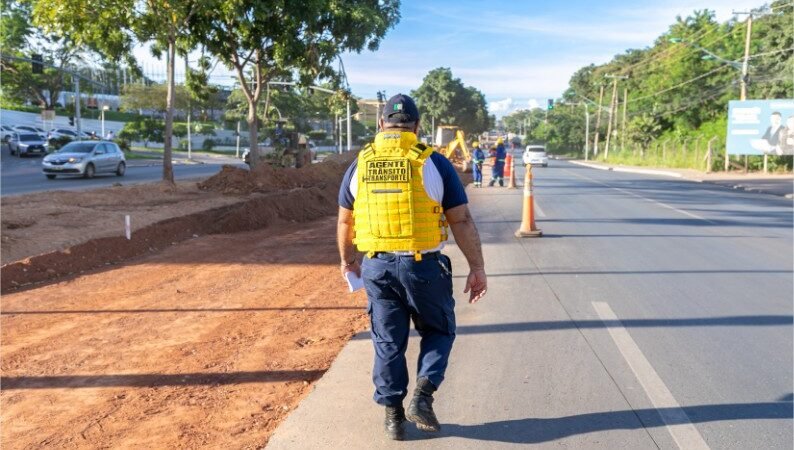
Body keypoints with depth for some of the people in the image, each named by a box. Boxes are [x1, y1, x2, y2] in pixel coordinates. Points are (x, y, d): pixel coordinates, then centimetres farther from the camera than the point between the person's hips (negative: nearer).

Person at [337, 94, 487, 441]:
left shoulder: (360, 164, 3)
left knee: (388, 342, 15)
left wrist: (347, 260, 26)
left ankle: (393, 415, 22)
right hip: (424, 266, -2)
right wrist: (477, 268, 1)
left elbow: (345, 221, 11)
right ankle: (422, 394, 3)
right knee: (438, 331, 19)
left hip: (376, 266, 3)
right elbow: (462, 221, -7)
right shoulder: (434, 163, -6)